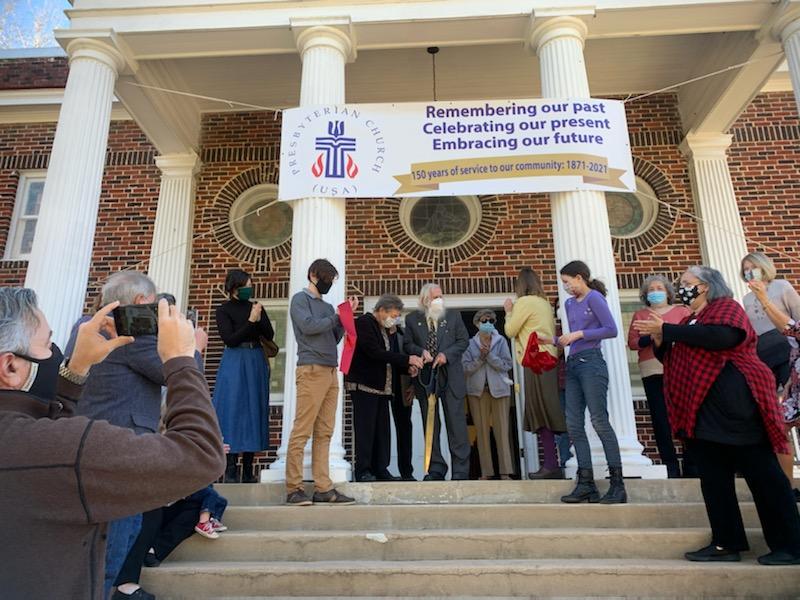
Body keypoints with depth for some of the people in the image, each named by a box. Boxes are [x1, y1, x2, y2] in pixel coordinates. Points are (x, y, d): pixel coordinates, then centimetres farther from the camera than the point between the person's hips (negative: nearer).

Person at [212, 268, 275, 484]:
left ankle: (248, 470, 11)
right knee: (232, 411, -6)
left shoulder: (256, 306, 10)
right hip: (234, 363, -4)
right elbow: (229, 340, -10)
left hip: (256, 363, 4)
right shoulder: (224, 310, 0)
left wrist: (259, 318, -11)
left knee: (254, 411, 4)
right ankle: (230, 470, -1)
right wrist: (251, 321, -15)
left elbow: (270, 335, 5)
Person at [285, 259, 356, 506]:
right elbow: (308, 326, -10)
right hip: (311, 370, -7)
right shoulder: (300, 299, 5)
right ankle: (294, 488, -3)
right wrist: (337, 317, -1)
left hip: (331, 372, 7)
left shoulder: (327, 306, 24)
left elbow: (335, 338, 19)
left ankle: (323, 488, 5)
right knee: (302, 431, -7)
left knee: (324, 432, 4)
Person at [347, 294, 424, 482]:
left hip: (381, 388, 8)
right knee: (365, 429, -5)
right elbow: (375, 353, -20)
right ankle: (363, 471, 2)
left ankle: (380, 470, 13)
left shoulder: (383, 329, 19)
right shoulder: (363, 323, -8)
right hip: (364, 386, -8)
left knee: (382, 430, 7)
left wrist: (408, 368, 3)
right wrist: (406, 359, -19)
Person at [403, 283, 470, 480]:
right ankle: (435, 468, 14)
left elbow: (463, 340, 6)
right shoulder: (412, 319, 9)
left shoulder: (453, 316, 10)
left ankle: (461, 469, 3)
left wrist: (446, 354, -9)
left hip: (450, 376, -1)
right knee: (430, 424, 5)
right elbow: (407, 344, 7)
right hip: (425, 376, 1)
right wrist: (421, 351, -13)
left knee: (456, 422, -4)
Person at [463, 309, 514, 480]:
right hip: (477, 390, 1)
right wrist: (480, 357, -13)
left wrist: (489, 354, -14)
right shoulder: (470, 343, 6)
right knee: (482, 431, 3)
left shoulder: (501, 341, 4)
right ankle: (486, 471, 10)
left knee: (502, 430, -2)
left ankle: (505, 471, 2)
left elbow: (507, 365, -5)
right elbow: (466, 368, -2)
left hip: (499, 389, -1)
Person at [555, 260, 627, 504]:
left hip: (591, 362, -8)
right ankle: (586, 483, 5)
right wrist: (553, 340, 11)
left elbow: (611, 330, -11)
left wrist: (579, 334, -11)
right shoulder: (569, 304, 19)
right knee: (574, 424, 2)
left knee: (599, 421, -9)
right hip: (572, 365, 8)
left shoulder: (594, 297, -2)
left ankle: (617, 485, -3)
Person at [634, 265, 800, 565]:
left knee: (761, 474, -3)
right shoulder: (690, 320, 23)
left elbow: (722, 336, -23)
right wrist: (659, 340, 3)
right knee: (714, 479, 8)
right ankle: (727, 543, 14)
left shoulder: (726, 306, -1)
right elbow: (674, 358, 24)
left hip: (733, 404, -9)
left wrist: (666, 329, -20)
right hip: (700, 412, 9)